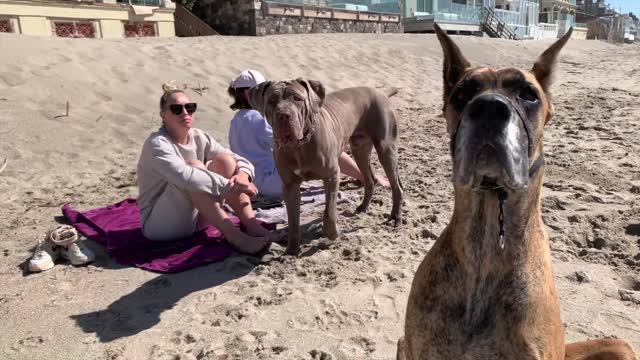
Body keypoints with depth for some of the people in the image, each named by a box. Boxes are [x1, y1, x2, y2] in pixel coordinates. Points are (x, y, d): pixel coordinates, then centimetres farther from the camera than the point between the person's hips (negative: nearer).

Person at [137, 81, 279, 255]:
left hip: (195, 217, 6)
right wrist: (232, 185, -36)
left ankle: (252, 226, -20)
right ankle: (233, 235, -31)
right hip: (159, 224, -6)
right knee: (195, 166, -30)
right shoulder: (157, 144, -20)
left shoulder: (199, 137, 0)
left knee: (225, 160, -12)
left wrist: (243, 175, -26)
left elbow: (242, 161, -3)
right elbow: (185, 177, -38)